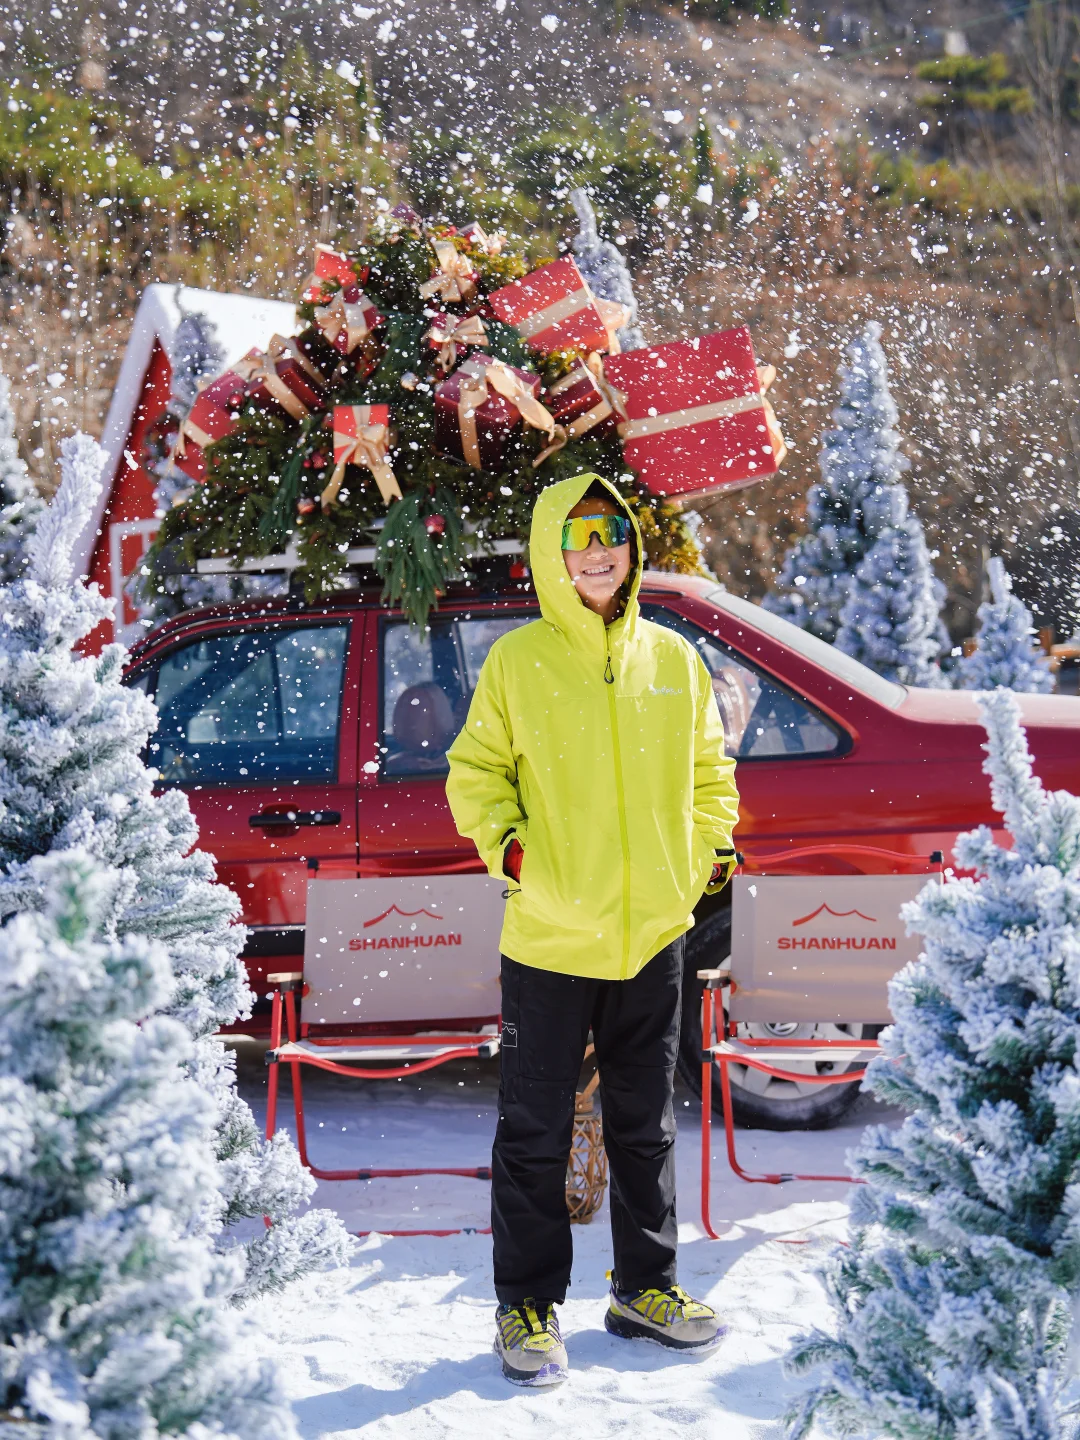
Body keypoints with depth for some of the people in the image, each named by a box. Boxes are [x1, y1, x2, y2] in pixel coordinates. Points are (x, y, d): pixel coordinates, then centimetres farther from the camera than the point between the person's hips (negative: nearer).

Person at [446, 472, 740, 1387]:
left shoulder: (673, 658, 7)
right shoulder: (517, 661, -3)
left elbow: (708, 770, 17)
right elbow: (476, 773, 2)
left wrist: (708, 850, 4)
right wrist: (506, 845, -13)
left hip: (653, 933, 3)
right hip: (550, 935, -3)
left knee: (646, 1126, 14)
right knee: (536, 1132, 2)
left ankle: (646, 1286, 27)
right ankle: (528, 1304, 13)